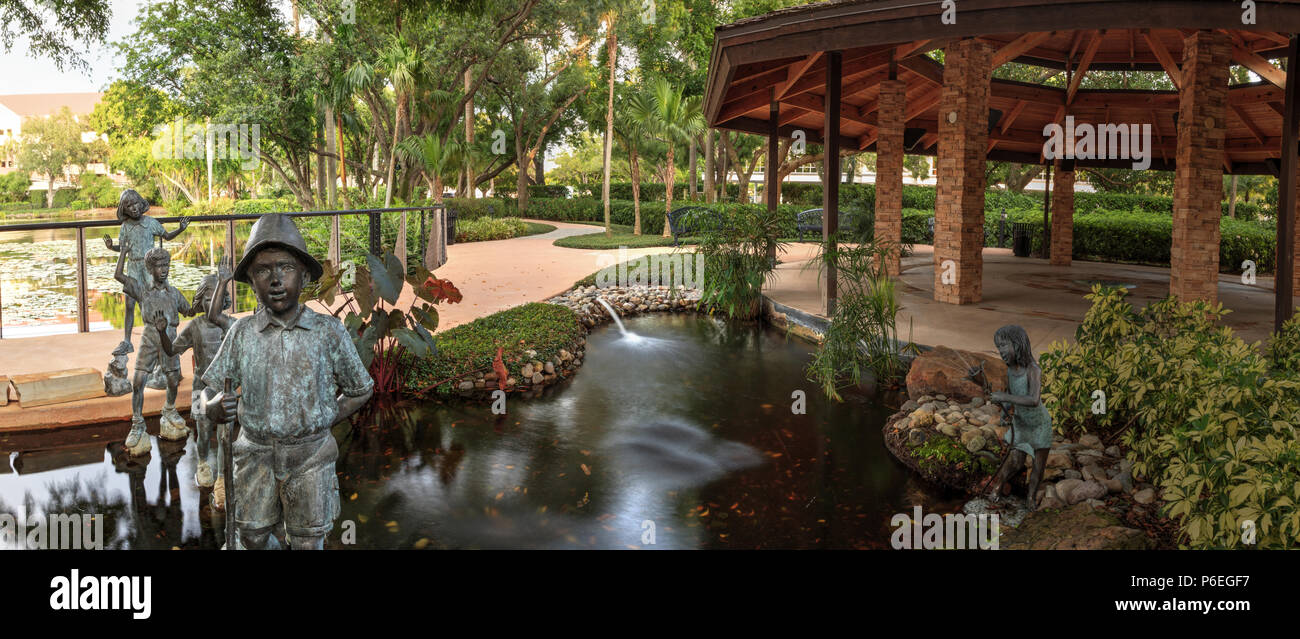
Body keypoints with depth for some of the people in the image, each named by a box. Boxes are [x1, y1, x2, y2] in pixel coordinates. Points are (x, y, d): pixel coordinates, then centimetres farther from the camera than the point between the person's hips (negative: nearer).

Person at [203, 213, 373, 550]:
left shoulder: (328, 332, -8)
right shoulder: (242, 332, -4)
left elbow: (360, 390, 5)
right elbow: (209, 390, 1)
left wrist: (321, 422, -4)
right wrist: (216, 407, -22)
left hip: (309, 457, -1)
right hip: (256, 455, 2)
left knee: (308, 543, 8)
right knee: (253, 539, 13)